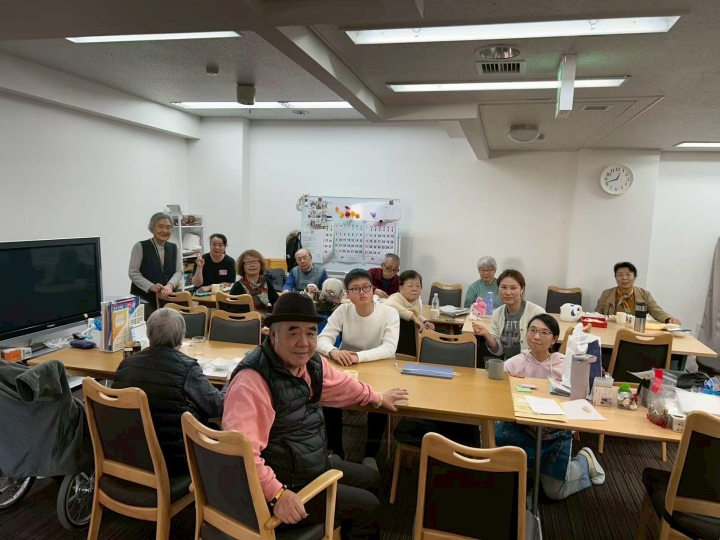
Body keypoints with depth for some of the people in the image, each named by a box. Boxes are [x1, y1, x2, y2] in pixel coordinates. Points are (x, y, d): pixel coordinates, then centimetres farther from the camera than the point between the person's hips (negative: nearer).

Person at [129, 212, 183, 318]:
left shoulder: (174, 248, 10)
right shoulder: (140, 247, -3)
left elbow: (179, 271, 3)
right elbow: (133, 273, -6)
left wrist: (169, 286, -17)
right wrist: (151, 286, -18)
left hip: (168, 298, 3)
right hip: (143, 299, -3)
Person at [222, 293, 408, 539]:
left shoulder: (312, 363, -3)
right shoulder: (251, 381, -31)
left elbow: (341, 385, 17)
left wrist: (378, 398, 30)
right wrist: (276, 494, -40)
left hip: (316, 465, 9)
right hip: (287, 484, -9)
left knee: (371, 478, 23)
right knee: (367, 506, -1)